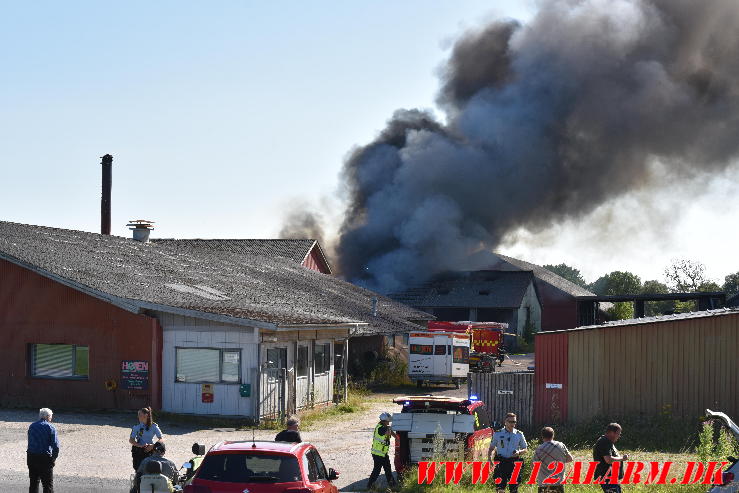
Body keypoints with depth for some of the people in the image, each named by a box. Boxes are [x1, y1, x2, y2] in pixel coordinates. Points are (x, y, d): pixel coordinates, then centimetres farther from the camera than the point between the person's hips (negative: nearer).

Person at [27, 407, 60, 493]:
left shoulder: (32, 426, 11)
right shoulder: (51, 427, -6)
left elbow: (30, 442, 13)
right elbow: (55, 445, -12)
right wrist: (54, 458, 1)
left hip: (31, 457, 5)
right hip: (45, 457, -5)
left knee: (34, 482, 15)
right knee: (48, 484, 0)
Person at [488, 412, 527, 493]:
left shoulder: (519, 434, 6)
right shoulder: (498, 434, 6)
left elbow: (525, 449, 13)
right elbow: (491, 448, 12)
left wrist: (519, 452, -10)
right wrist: (489, 459, -4)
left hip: (514, 462, 1)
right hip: (501, 462, -1)